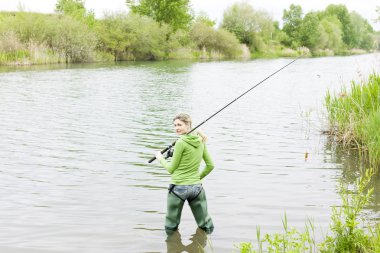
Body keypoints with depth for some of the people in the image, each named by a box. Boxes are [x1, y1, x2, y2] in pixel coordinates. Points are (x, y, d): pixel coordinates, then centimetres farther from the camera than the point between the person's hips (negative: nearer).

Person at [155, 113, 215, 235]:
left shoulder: (181, 142, -13)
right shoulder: (201, 141, 5)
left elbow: (172, 169, -6)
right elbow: (210, 165, 11)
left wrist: (160, 158, 10)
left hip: (178, 187, -6)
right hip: (196, 187, 6)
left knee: (170, 229, 11)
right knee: (207, 227, 16)